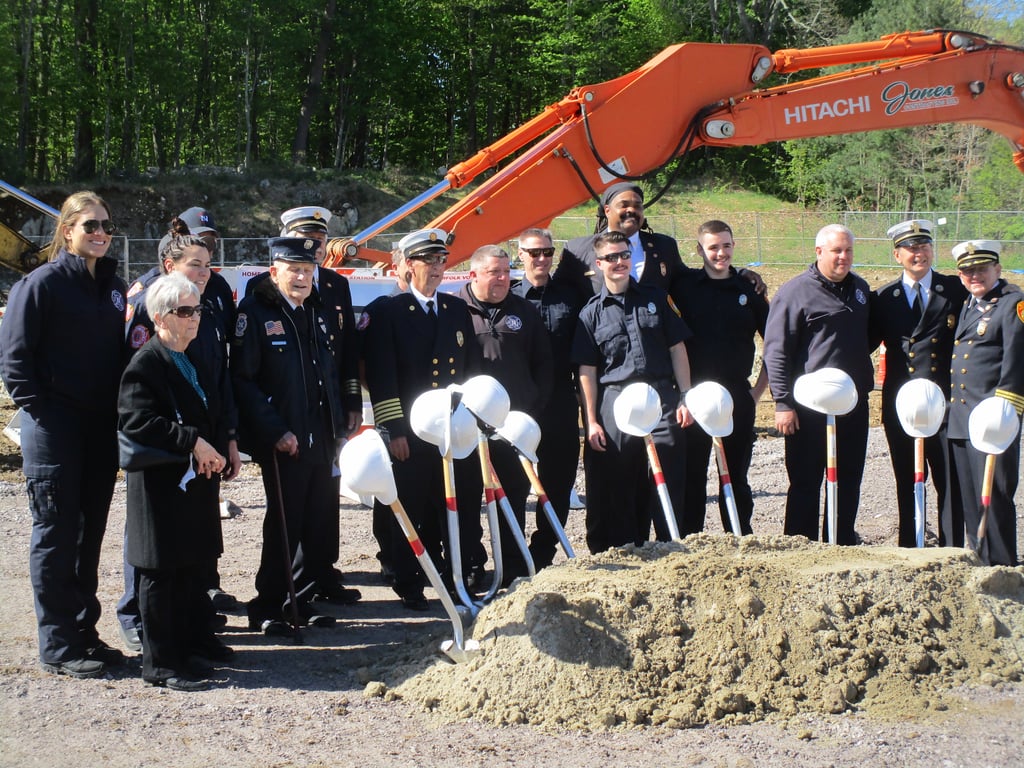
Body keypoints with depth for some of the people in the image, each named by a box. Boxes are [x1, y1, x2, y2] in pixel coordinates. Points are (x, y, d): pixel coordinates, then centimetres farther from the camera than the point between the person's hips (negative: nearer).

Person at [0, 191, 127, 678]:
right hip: (55, 429, -6)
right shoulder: (43, 283, -8)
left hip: (102, 429, 6)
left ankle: (84, 633, 22)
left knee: (90, 534, 12)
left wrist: (121, 412, 7)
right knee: (56, 535, 0)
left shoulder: (114, 287, 11)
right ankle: (58, 646, 6)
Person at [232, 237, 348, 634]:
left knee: (320, 525, 8)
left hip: (322, 440, 7)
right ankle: (266, 609, 10)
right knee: (284, 527, -2)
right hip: (283, 443, -6)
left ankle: (302, 599, 22)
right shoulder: (254, 312, -7)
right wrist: (275, 431, -16)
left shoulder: (317, 313, 16)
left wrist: (338, 428, 12)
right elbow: (242, 379, -13)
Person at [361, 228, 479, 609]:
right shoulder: (389, 313, -3)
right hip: (409, 432, -4)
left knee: (448, 506, 8)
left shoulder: (458, 309, 12)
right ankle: (409, 585, 10)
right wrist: (394, 429, -12)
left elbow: (471, 367, 15)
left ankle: (446, 574, 22)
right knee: (409, 511, 1)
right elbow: (381, 377, -8)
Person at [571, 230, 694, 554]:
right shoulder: (592, 313, 5)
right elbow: (587, 370, 3)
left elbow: (677, 349, 9)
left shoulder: (655, 298, 9)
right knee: (619, 489, 3)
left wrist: (685, 398, 3)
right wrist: (591, 421, -1)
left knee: (670, 481, 1)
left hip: (662, 398, 1)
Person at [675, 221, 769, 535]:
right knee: (691, 474, 3)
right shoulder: (685, 285, 1)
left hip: (737, 395, 2)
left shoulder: (748, 289, 7)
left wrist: (759, 387, 9)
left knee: (735, 474, 10)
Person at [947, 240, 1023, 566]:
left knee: (993, 498, -5)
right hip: (959, 421, 8)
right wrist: (948, 406, 15)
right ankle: (978, 561, 22)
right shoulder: (968, 305, 19)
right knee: (968, 499, 12)